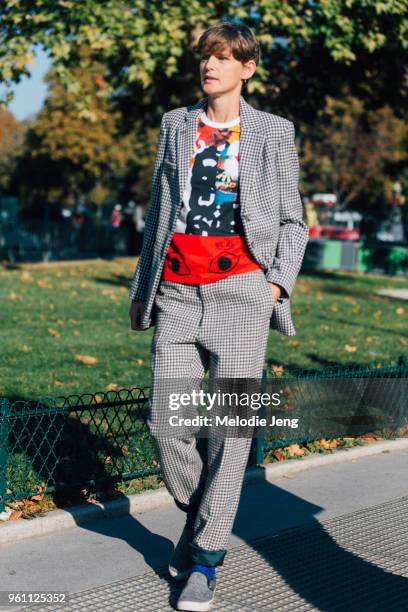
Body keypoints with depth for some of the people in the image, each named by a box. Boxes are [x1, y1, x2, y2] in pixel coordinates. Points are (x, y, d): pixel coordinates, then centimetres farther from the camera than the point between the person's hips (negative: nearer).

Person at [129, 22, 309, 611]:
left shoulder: (273, 131, 9)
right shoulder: (176, 124, 17)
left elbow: (293, 220, 11)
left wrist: (280, 281, -4)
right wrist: (142, 286, 17)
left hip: (241, 290, -2)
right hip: (178, 292, 3)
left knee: (231, 426, -5)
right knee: (166, 423, -1)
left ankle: (206, 558, 5)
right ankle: (195, 518, 26)